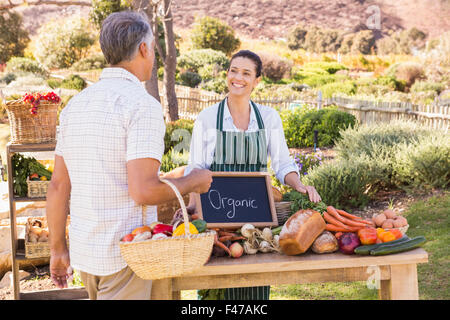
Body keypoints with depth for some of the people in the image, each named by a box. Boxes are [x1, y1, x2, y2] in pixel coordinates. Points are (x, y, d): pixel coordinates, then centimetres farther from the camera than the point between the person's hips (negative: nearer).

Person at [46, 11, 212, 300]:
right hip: (125, 254, -7)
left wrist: (58, 249, 17)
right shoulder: (143, 105, -16)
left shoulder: (75, 105, 7)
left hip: (84, 251, 7)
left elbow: (59, 185, 9)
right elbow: (143, 191, -23)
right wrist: (193, 181, -6)